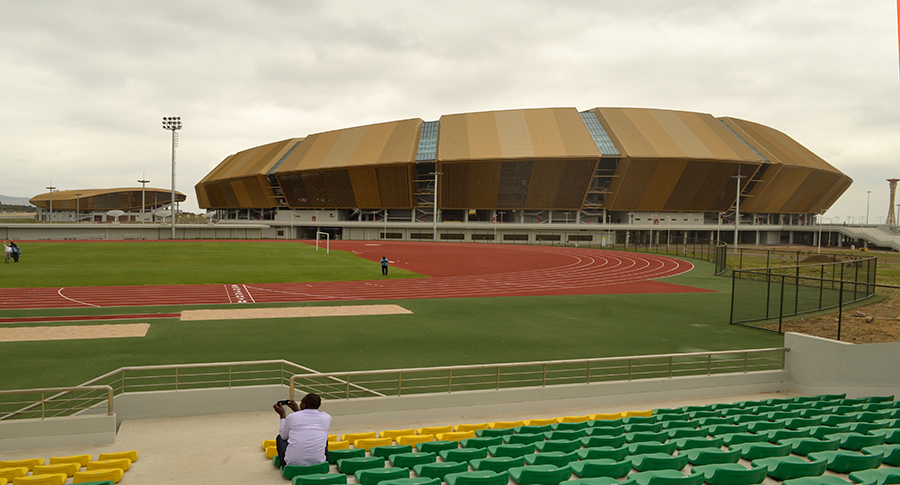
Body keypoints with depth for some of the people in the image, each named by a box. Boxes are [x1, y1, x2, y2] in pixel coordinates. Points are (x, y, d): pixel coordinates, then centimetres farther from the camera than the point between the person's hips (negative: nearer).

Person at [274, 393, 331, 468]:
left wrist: (282, 415, 24)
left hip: (292, 464, -1)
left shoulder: (292, 417, -4)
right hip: (319, 465, 1)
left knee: (280, 438, 26)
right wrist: (297, 410, 28)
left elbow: (284, 437, 15)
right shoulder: (326, 417, 0)